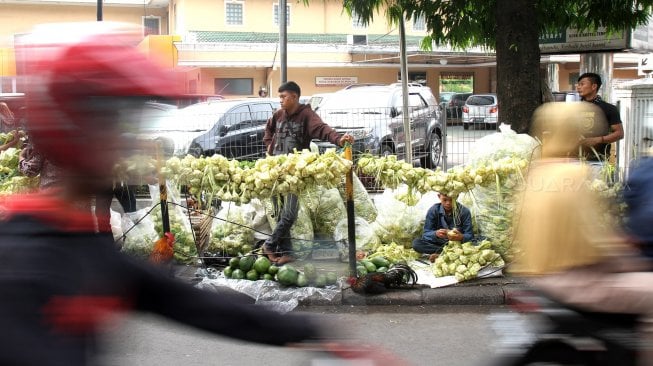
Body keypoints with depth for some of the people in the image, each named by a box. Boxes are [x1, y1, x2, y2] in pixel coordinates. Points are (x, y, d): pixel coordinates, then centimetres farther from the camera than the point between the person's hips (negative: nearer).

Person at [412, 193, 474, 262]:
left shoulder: (464, 211, -10)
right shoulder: (433, 210, -7)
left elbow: (469, 236, -12)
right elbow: (426, 234, -10)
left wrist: (461, 237, -37)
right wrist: (436, 234, -33)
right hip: (438, 243, 1)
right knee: (416, 242, -24)